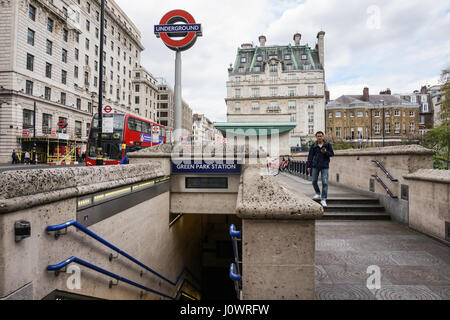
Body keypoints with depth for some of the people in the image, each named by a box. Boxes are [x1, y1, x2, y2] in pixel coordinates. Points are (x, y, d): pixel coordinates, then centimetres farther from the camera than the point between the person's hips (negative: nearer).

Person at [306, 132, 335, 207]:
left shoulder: (328, 145, 2)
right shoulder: (313, 146, 3)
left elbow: (332, 154, 3)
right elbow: (310, 156, 4)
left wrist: (326, 152, -18)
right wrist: (309, 166, -1)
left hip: (325, 166, -1)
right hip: (315, 166, 2)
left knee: (325, 183, -5)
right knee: (314, 181, 7)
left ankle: (323, 199, 2)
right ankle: (318, 194, 33)